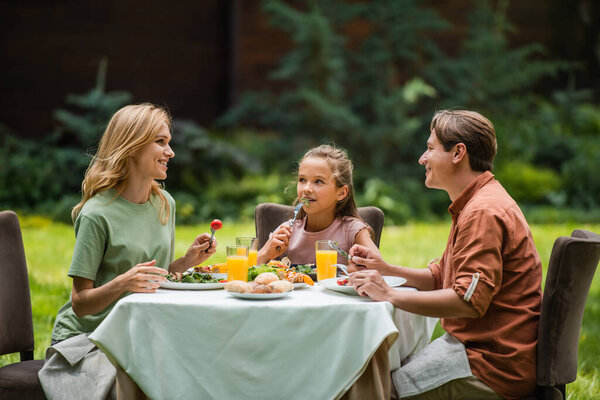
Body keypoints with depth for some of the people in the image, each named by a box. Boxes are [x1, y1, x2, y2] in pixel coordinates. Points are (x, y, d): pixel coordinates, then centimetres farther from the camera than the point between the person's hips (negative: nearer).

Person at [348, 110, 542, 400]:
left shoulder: (483, 212, -18)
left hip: (493, 367, -10)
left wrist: (390, 295, -23)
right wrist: (386, 269, 10)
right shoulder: (474, 204, 20)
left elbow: (470, 300, -27)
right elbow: (439, 277, 24)